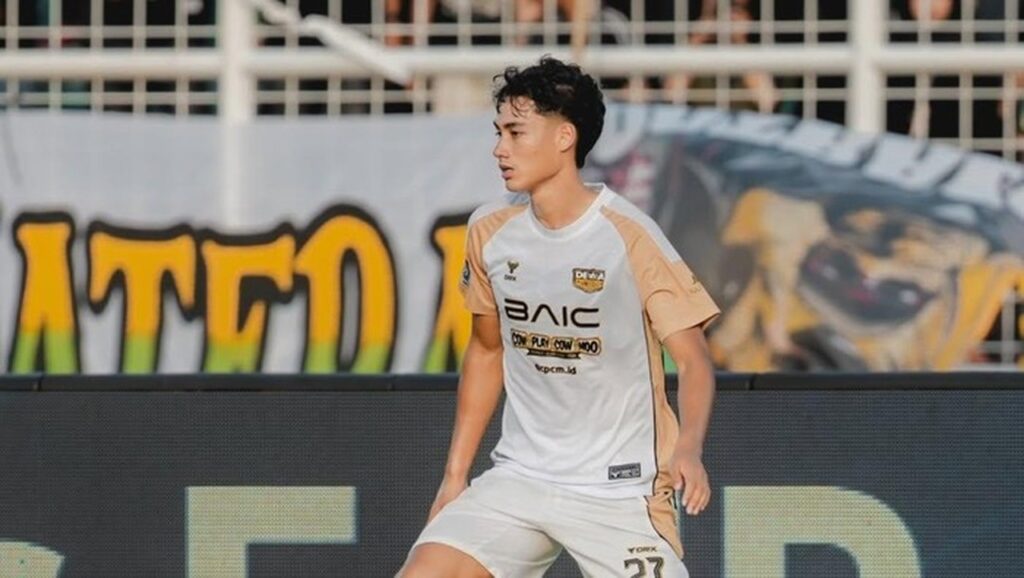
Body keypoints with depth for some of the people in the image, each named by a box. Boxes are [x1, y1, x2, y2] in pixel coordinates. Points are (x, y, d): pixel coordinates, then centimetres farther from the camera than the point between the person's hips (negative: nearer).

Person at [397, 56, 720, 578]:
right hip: (518, 478, 4)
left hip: (620, 490, -4)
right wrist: (456, 473, 14)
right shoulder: (489, 231, 2)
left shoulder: (629, 236, -13)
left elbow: (693, 360, -12)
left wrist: (688, 447, -31)